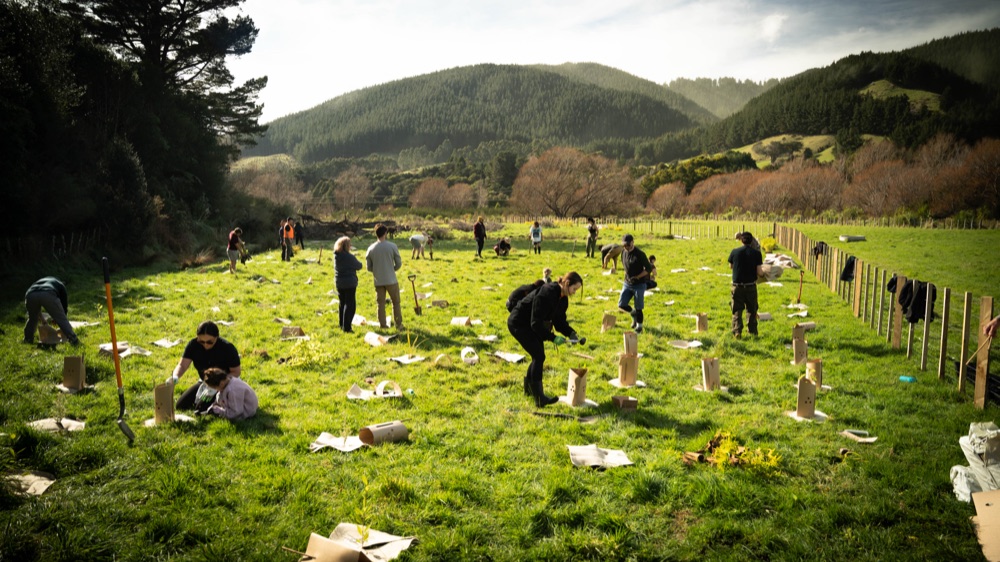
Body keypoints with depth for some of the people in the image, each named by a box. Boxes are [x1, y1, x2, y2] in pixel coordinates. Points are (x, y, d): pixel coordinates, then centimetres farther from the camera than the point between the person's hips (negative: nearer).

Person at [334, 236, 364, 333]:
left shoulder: (336, 256, 1)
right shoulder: (349, 257, -18)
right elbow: (359, 266, -6)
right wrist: (357, 263, 14)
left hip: (339, 283, 7)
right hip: (350, 283, -7)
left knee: (342, 303, 18)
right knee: (350, 305, 0)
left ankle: (341, 325, 25)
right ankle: (346, 327, -3)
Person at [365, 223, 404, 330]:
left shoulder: (371, 249, -4)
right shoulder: (392, 246, -10)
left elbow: (369, 267, 3)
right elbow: (399, 263, -4)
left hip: (378, 281, 2)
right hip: (391, 280, -2)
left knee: (381, 303, 11)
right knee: (396, 302, 11)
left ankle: (382, 325, 14)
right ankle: (398, 324, 14)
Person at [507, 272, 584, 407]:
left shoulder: (563, 299, 0)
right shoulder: (546, 294, -29)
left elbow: (559, 320, 8)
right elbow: (536, 323, -29)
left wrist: (570, 333, -9)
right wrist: (553, 338, -30)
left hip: (529, 325, 10)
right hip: (518, 323, -10)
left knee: (538, 356, 14)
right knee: (539, 356, -16)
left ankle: (528, 389, 36)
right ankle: (539, 398, -16)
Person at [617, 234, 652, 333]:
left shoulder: (640, 254, -16)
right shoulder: (623, 252, 3)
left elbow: (649, 268, -12)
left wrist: (637, 277, -19)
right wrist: (627, 277, 10)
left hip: (639, 285, -5)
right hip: (627, 283, 6)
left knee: (638, 308, 1)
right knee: (621, 305, 0)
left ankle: (639, 327, 19)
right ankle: (633, 314, 29)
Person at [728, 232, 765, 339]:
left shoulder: (734, 252, -5)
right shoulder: (756, 253, -8)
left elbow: (730, 266, 12)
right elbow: (759, 272, -10)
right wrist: (762, 271, 12)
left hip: (737, 286, 0)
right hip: (751, 286, 0)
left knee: (737, 310, 7)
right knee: (751, 310, 15)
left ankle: (737, 332, -2)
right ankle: (753, 332, 21)